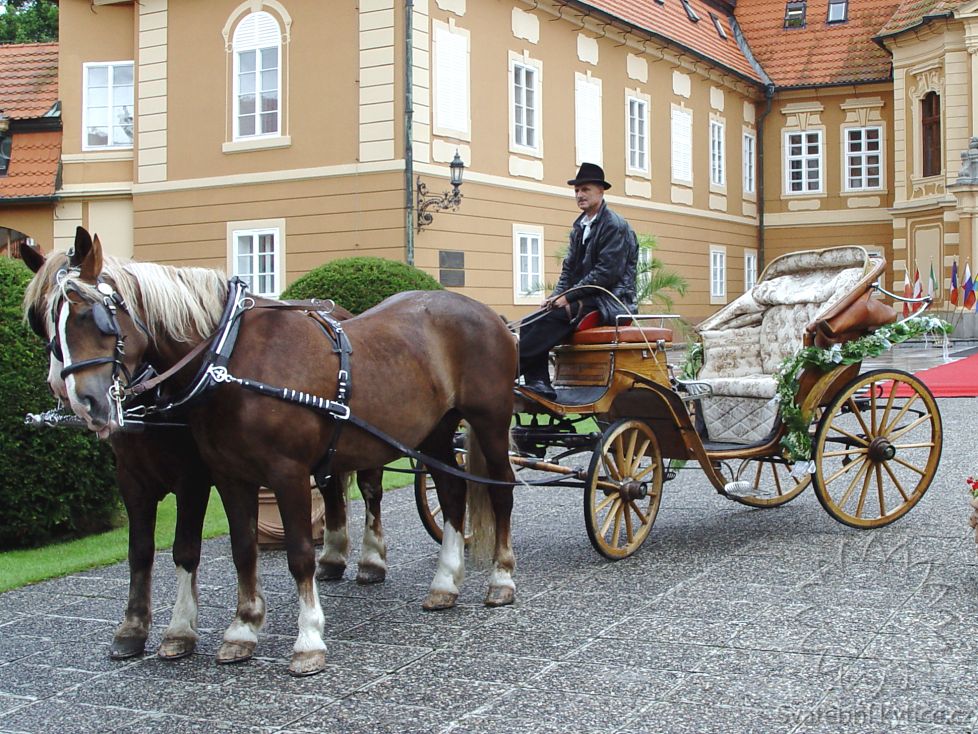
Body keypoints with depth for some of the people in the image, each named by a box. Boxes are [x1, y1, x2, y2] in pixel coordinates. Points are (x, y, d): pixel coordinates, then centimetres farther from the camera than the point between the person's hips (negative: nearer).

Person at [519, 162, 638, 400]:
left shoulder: (615, 225, -9)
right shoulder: (579, 227, 17)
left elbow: (607, 272, -18)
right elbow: (569, 267, 17)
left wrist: (569, 296, -20)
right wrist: (556, 296, -3)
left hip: (612, 299, -8)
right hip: (586, 298, 8)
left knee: (556, 316, -30)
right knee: (532, 321, -14)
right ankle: (538, 383, -24)